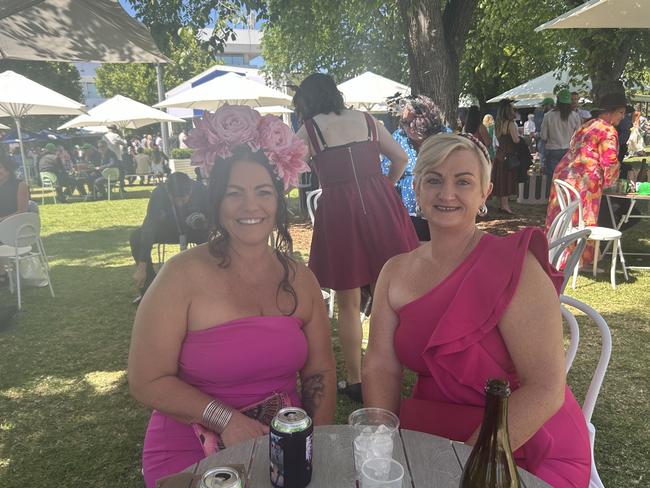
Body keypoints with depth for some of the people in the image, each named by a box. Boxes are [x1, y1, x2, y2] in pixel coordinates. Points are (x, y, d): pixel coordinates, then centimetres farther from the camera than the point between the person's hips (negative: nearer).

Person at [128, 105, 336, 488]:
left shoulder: (300, 279, 0)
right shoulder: (184, 275, -13)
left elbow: (320, 370, 5)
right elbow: (149, 382, -10)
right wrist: (225, 420, -17)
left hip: (286, 446, 4)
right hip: (192, 455, -3)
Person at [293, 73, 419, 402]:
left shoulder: (309, 129, 5)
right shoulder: (367, 120, 13)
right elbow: (401, 158, 14)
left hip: (337, 210, -3)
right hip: (380, 203, 3)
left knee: (348, 303, 9)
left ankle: (355, 380, 19)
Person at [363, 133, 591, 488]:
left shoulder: (514, 267, -16)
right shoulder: (396, 272, -1)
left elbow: (545, 390, -19)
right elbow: (381, 367, -3)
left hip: (525, 449, -3)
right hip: (430, 438, 4)